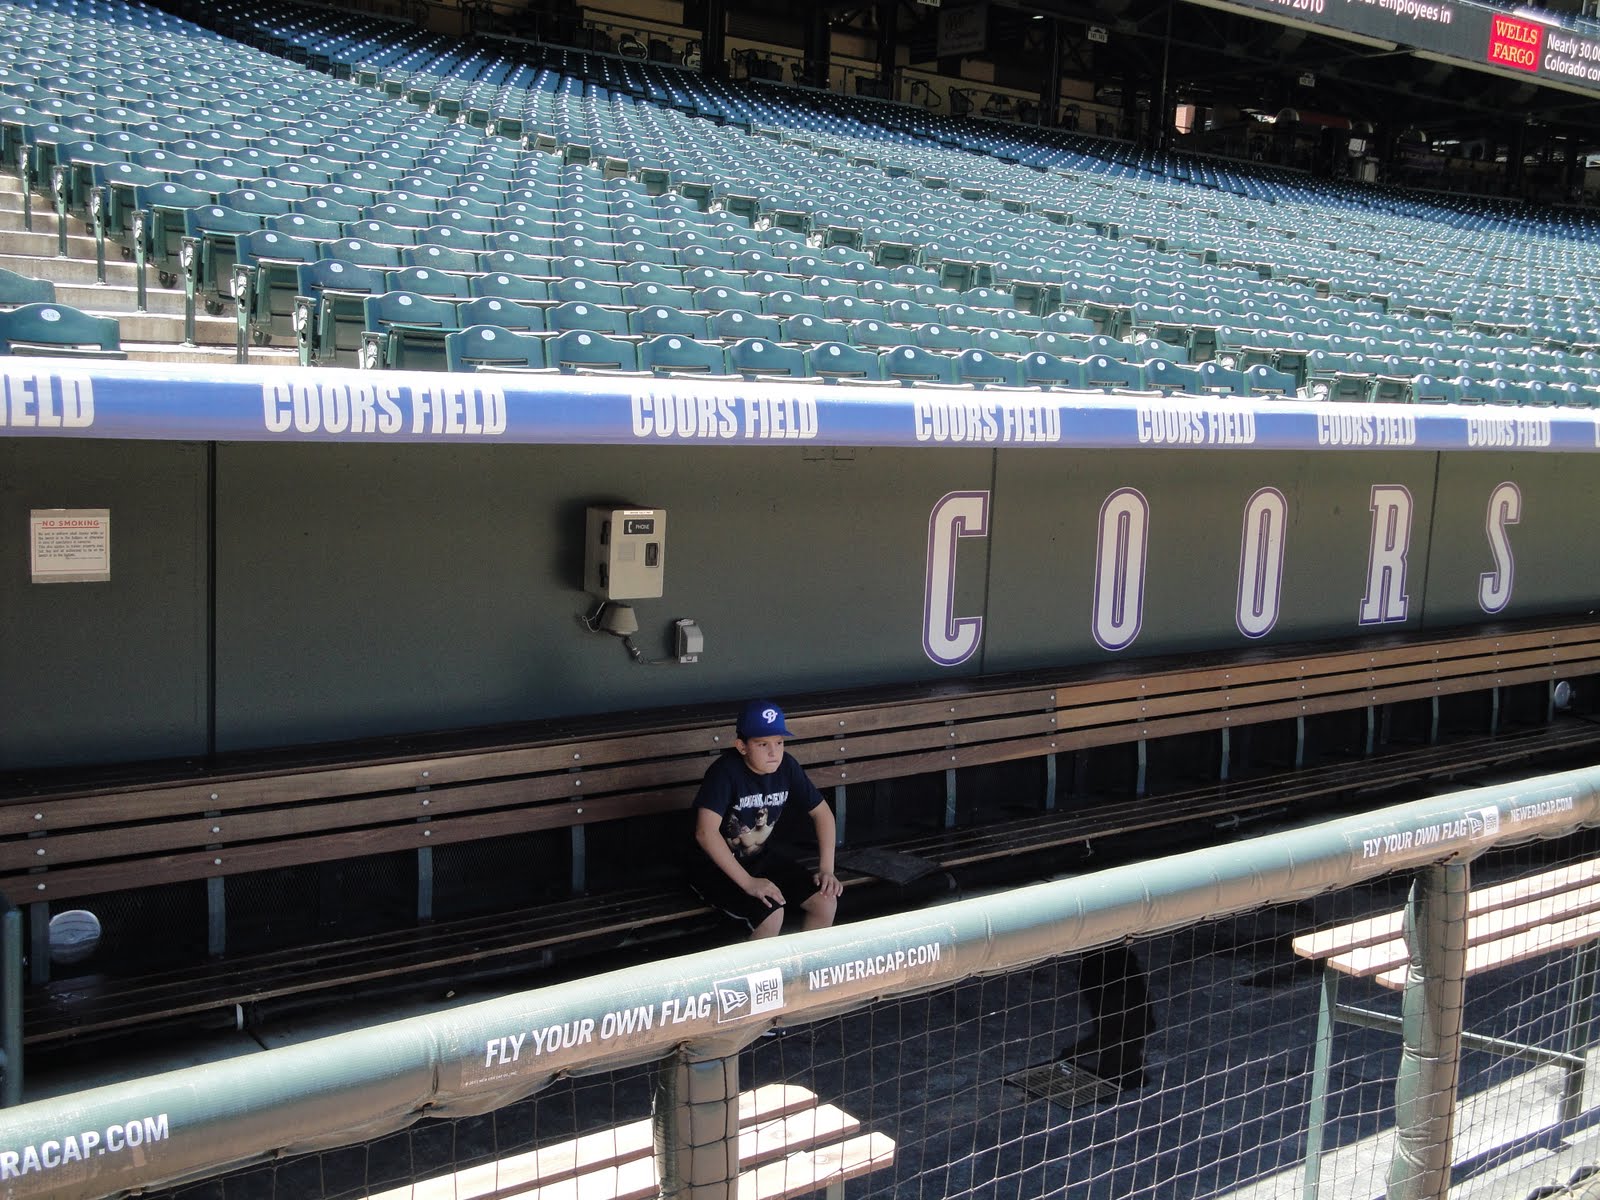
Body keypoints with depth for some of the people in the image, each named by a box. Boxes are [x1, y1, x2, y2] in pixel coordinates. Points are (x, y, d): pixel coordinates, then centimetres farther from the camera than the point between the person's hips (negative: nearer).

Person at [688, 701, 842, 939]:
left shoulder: (786, 766, -8)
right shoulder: (726, 770, -25)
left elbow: (822, 812, 3)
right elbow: (706, 832, -34)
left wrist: (826, 869, -8)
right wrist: (748, 882, -33)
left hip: (760, 857, 6)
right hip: (716, 865, -6)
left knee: (826, 902, -12)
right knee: (772, 915, -30)